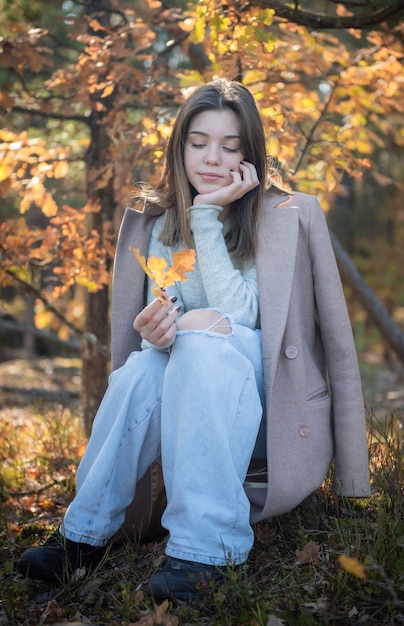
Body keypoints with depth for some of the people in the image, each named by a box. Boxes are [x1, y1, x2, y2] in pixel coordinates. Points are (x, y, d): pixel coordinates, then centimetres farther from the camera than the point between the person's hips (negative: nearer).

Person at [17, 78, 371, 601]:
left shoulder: (289, 216, -6)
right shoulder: (158, 223, 6)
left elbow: (238, 318, -17)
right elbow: (156, 318, 1)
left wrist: (206, 215, -18)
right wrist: (155, 329, -24)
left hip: (275, 407, -3)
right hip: (193, 410, 3)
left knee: (202, 339, -33)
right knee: (146, 363, -31)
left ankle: (205, 551, -37)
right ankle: (85, 536, -23)